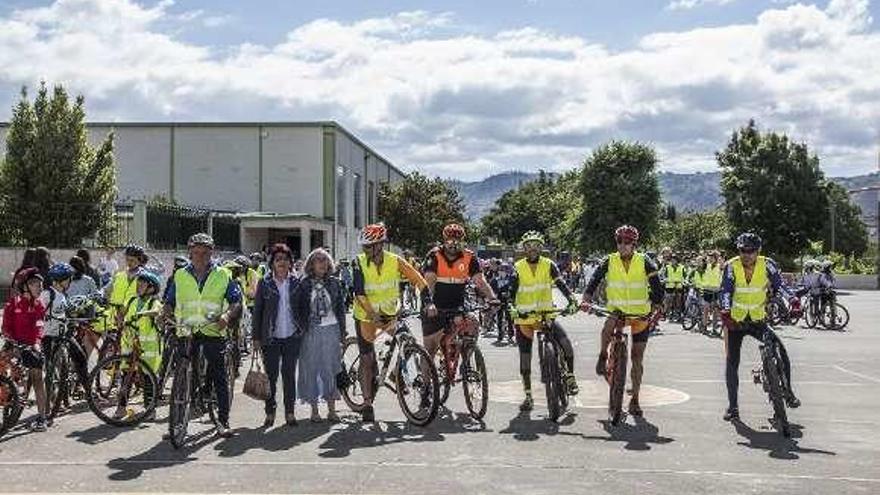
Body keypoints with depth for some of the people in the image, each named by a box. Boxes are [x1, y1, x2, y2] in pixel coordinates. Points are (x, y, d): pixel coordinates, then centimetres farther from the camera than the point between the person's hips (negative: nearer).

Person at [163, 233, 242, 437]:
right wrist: (168, 316, -5)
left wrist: (227, 315, -17)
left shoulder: (222, 275, 6)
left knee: (219, 378, -1)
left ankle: (223, 421, 6)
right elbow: (170, 302, 16)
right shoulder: (180, 276, 12)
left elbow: (236, 301, 2)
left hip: (213, 332, -2)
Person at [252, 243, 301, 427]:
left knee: (289, 374, 6)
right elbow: (257, 311, 3)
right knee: (270, 375, 3)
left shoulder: (296, 283, 5)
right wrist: (256, 337, -1)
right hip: (271, 337, -1)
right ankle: (270, 412, 14)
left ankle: (290, 412, 14)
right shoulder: (264, 283, 1)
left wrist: (303, 331, 4)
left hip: (292, 336, 1)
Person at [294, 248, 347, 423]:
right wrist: (302, 327, -6)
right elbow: (295, 308, 3)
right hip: (311, 333, -1)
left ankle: (331, 410, 8)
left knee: (330, 370, 2)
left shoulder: (334, 283, 6)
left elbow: (341, 308, 9)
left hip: (331, 331, 1)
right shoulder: (303, 285, 0)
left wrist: (342, 332, 6)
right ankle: (314, 409, 12)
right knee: (311, 370, 3)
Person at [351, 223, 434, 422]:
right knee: (367, 359, -4)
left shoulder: (395, 261, -16)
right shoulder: (359, 263, -18)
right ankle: (367, 403, 1)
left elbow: (418, 280, -16)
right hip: (366, 315, -2)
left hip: (390, 312, 2)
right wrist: (373, 315, -36)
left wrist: (429, 302, -28)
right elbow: (359, 293, -25)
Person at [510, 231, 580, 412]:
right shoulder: (518, 268, -3)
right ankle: (528, 396, 13)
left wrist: (572, 300, -28)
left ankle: (570, 376, 1)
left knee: (565, 342, -21)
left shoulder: (549, 265, -1)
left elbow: (561, 284, -11)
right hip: (524, 317, 0)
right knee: (525, 358, 2)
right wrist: (512, 307, -30)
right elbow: (512, 291, -12)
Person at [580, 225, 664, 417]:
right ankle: (603, 357, -6)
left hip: (640, 314, 0)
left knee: (637, 358, 2)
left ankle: (634, 400, 13)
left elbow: (657, 288, -8)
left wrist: (654, 310, -19)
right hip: (617, 311, 0)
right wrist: (586, 300, -25)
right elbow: (594, 281, -9)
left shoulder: (644, 262, -7)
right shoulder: (609, 261, -4)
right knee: (607, 328, -36)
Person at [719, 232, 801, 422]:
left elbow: (779, 283, -17)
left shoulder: (767, 264, -8)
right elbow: (726, 290, -20)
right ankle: (733, 406, 8)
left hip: (758, 321, 1)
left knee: (781, 351, -13)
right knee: (732, 363, -3)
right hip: (735, 321, -1)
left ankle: (787, 392, 7)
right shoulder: (731, 266, -12)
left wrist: (792, 299, -36)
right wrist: (726, 310, -39)